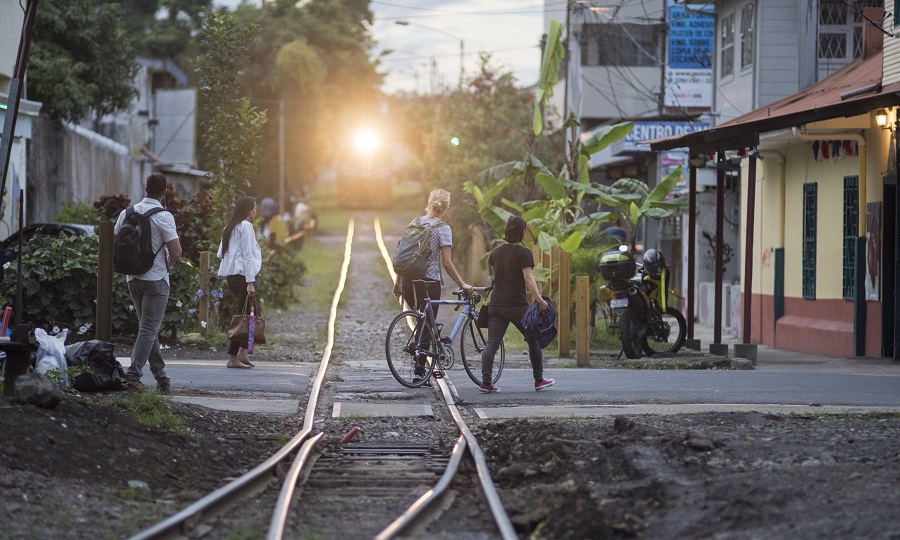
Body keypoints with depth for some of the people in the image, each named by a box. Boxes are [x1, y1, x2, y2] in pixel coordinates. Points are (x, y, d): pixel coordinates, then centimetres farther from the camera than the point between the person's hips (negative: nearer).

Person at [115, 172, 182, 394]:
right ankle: (133, 374, -17)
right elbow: (176, 252, -16)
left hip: (133, 278, 6)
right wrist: (169, 262, 6)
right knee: (149, 329, -5)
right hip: (156, 279, -6)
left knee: (148, 327, 14)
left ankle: (161, 376, 19)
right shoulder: (163, 217, -12)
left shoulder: (127, 213, 5)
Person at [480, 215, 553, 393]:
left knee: (492, 343, -1)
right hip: (517, 305, -5)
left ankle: (486, 382, -13)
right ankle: (539, 380, 18)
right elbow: (528, 279, -17)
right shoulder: (523, 253, -8)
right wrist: (539, 300, -20)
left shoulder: (495, 252, 10)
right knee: (533, 340, 12)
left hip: (496, 304, 5)